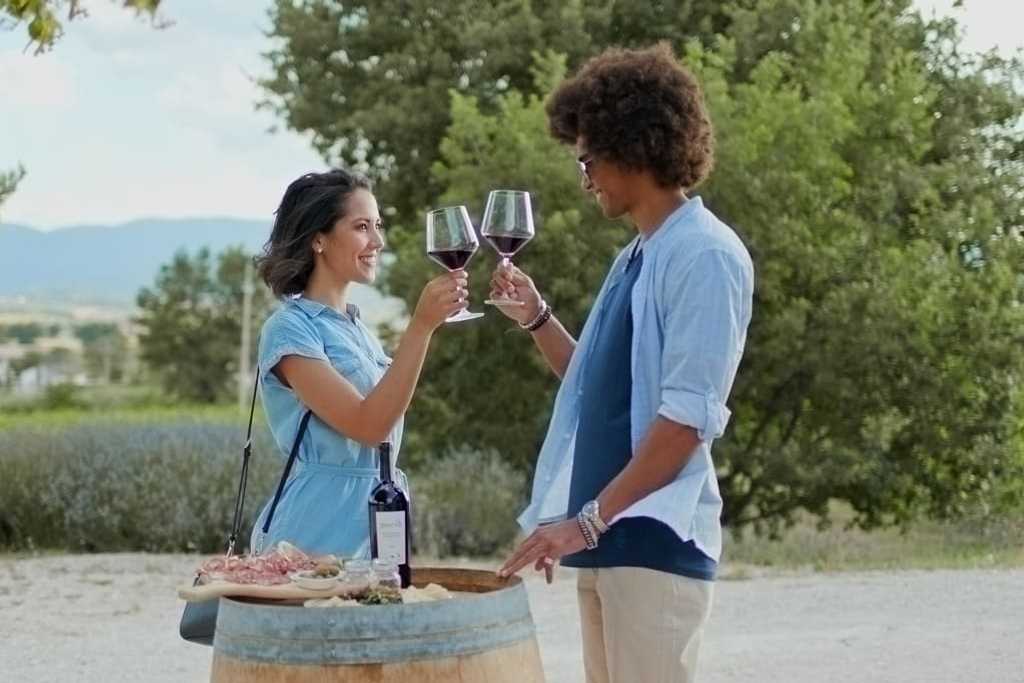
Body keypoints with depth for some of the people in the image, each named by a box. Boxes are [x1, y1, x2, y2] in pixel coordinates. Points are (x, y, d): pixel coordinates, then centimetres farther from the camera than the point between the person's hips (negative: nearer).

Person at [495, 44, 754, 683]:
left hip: (654, 539, -9)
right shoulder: (637, 258, 16)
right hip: (608, 536, 9)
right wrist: (535, 317, 11)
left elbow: (688, 415, -17)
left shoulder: (704, 255, -11)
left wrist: (587, 520, -18)